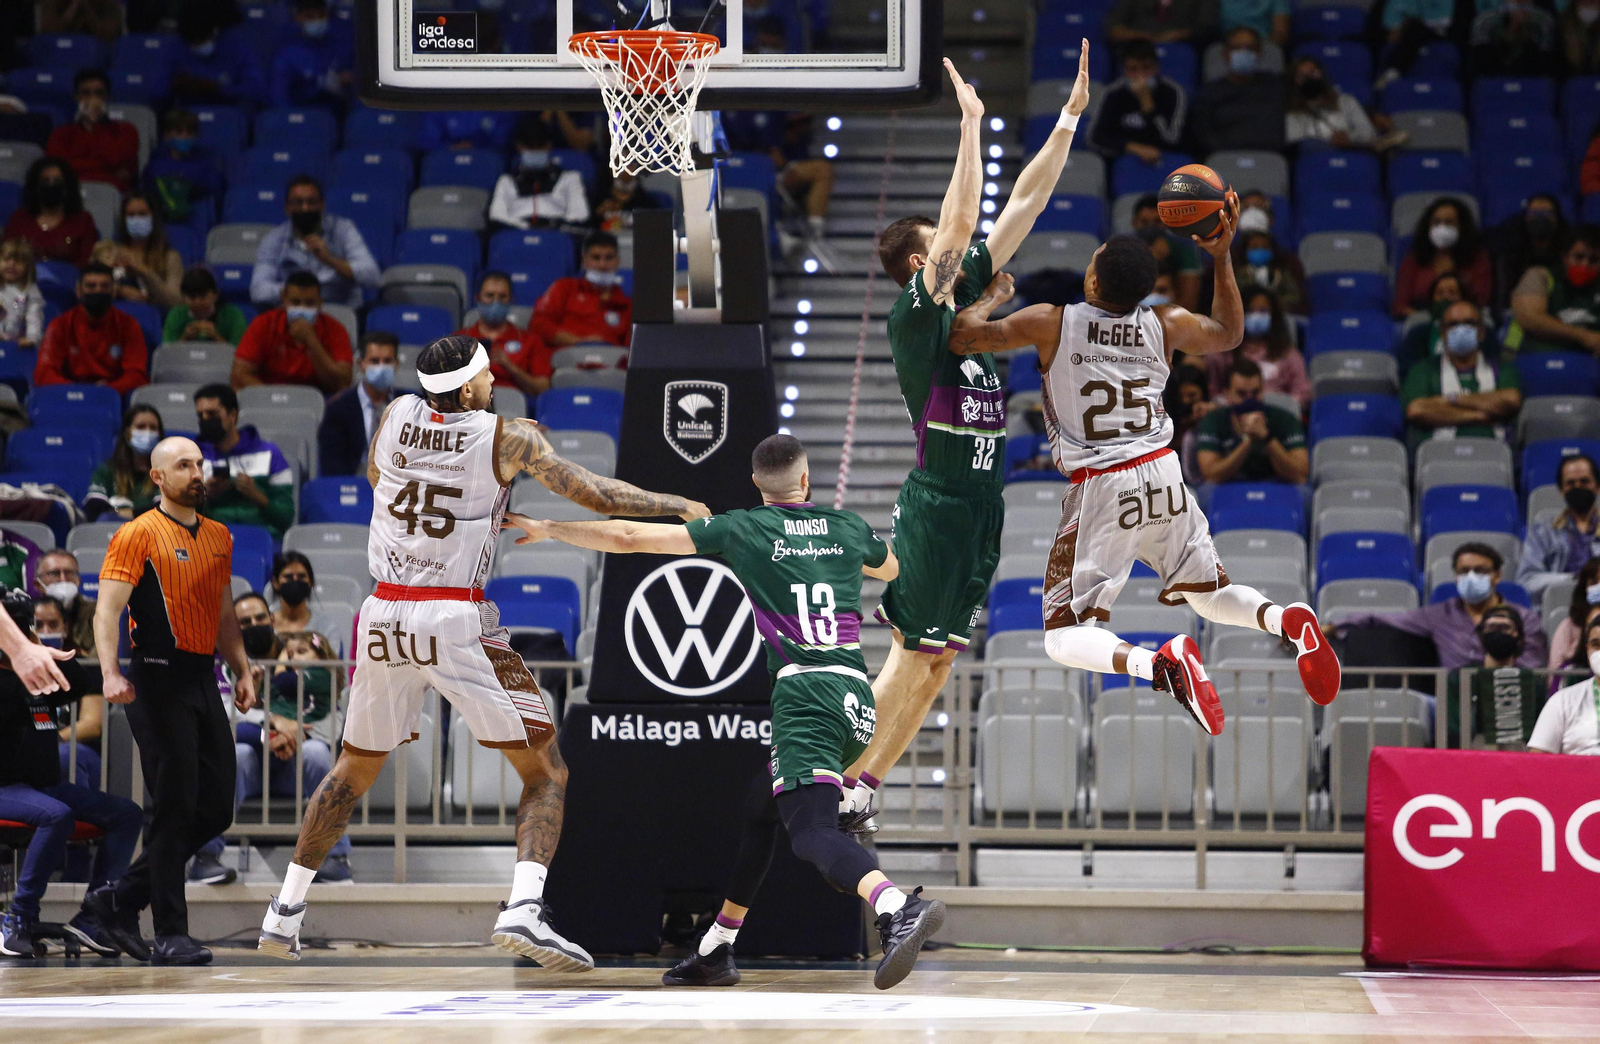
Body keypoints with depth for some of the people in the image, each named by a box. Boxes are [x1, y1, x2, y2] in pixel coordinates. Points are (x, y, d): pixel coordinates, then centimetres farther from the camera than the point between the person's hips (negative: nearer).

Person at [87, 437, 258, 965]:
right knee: (174, 809, -8)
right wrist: (111, 673, -27)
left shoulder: (219, 537, 17)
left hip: (203, 681, 8)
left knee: (216, 809, 6)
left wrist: (242, 670, 13)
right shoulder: (138, 535, -6)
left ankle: (120, 899, 17)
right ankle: (170, 933, -2)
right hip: (159, 680, -8)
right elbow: (107, 609, -13)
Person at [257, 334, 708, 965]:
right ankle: (523, 909, -20)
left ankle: (285, 913, 25)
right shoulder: (507, 439, -4)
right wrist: (681, 508, 7)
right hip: (456, 621, -5)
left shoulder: (397, 416, 9)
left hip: (384, 617, 5)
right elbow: (593, 493, -4)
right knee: (546, 772, 1)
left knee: (355, 768, 24)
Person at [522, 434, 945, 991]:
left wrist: (547, 529, 19)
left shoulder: (742, 529, 6)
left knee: (813, 831, -19)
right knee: (763, 809, 21)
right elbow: (893, 568, 42)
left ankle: (900, 908, -46)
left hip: (804, 693, -6)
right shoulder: (849, 527, 18)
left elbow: (628, 538, 6)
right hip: (858, 697, 6)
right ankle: (715, 950, 28)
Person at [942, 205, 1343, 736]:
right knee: (1210, 593, 23)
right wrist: (1222, 257, 26)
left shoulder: (1053, 322, -8)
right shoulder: (1166, 325, 4)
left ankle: (1159, 665, -33)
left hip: (1100, 489, -4)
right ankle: (1289, 621, -9)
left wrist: (993, 297, 13)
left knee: (1066, 636, -3)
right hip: (1163, 474, 4)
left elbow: (962, 332, -5)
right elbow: (1229, 333, 24)